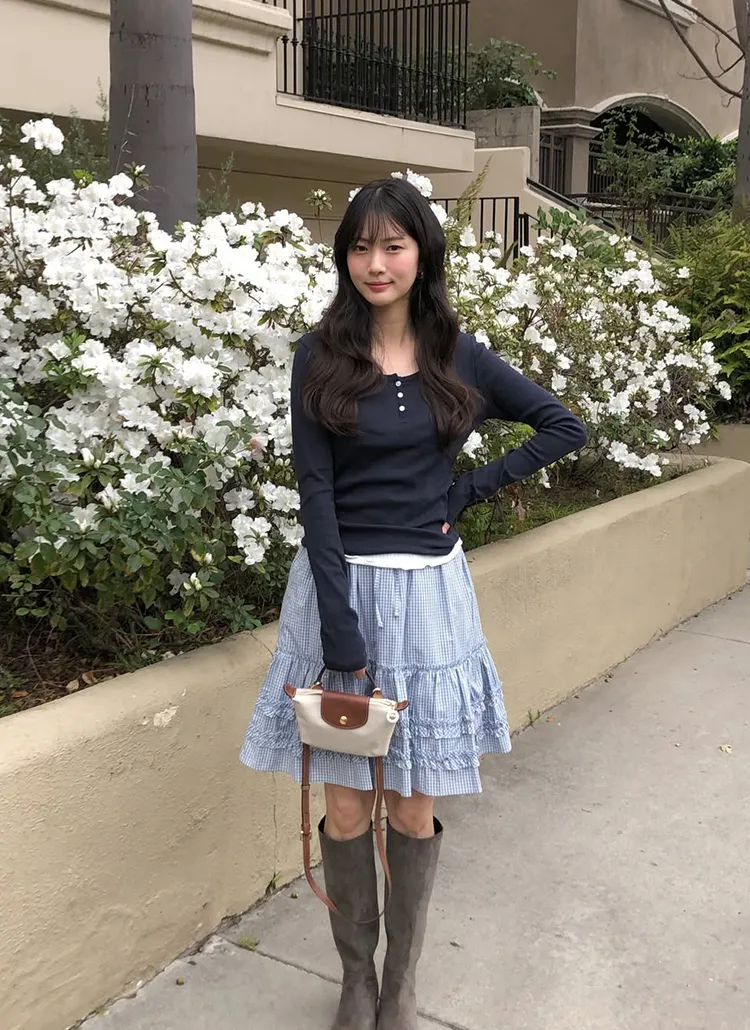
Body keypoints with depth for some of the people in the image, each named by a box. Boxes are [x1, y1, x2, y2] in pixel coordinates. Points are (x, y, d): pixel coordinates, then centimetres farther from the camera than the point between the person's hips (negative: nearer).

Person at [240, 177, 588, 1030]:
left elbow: (565, 427, 10)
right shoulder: (320, 356, -3)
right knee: (345, 807, 6)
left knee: (413, 809, 8)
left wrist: (470, 490, -1)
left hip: (427, 591, 2)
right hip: (340, 583, -1)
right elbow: (315, 492, -9)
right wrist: (341, 630, -16)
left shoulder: (457, 355, 3)